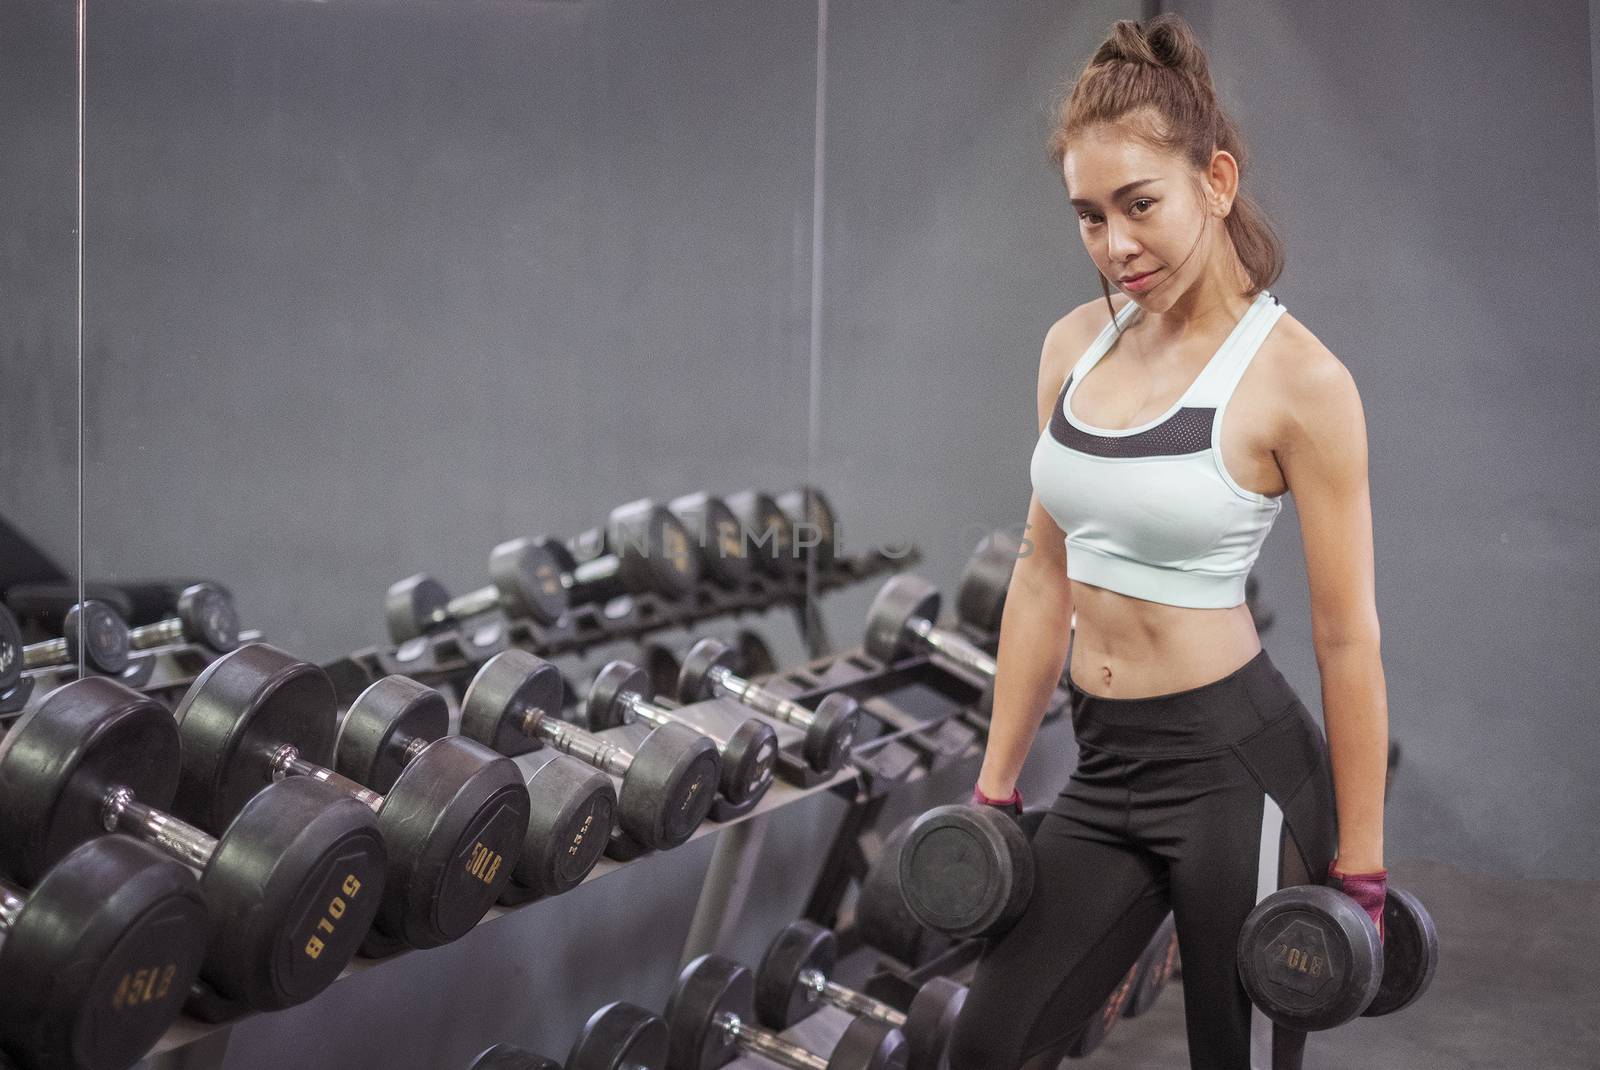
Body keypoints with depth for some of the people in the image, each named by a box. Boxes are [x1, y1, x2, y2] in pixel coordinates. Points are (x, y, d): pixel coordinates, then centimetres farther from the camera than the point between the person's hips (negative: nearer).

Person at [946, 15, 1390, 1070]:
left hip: (1237, 767, -6)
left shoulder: (1297, 379, -14)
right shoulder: (1075, 346, 4)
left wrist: (1359, 867, -7)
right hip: (1107, 768, 6)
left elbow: (1348, 636, -11)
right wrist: (997, 785, 12)